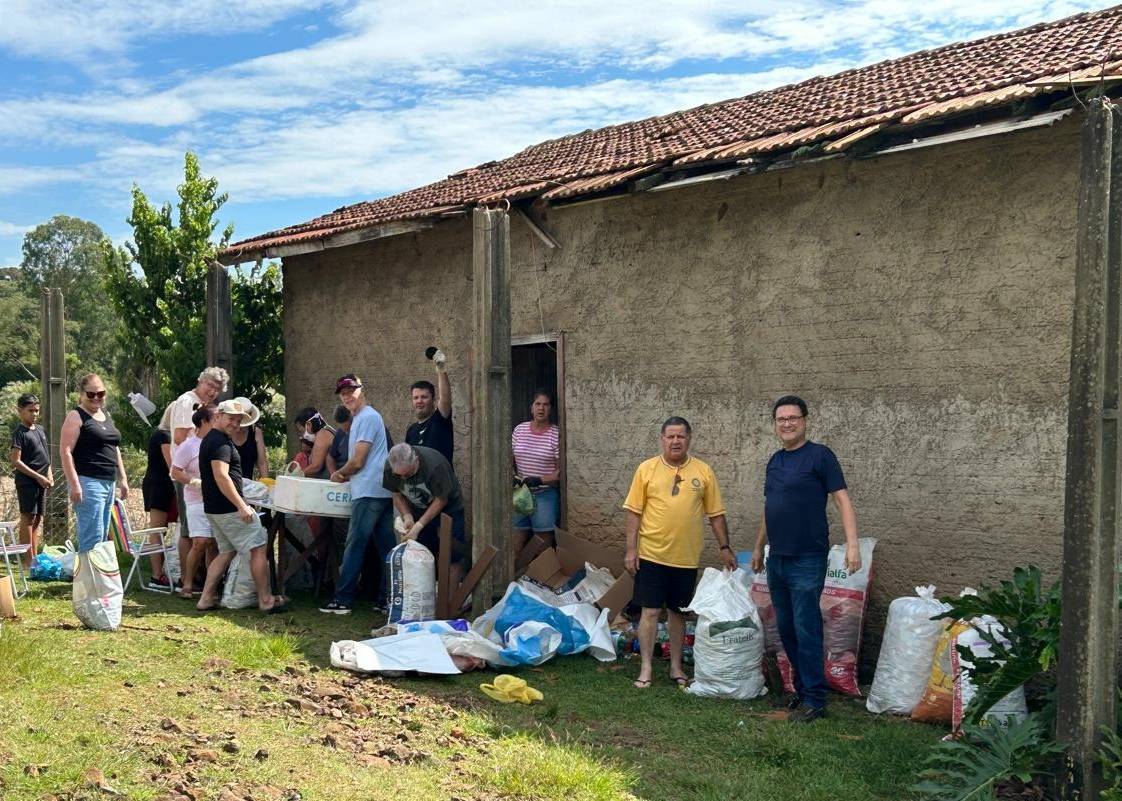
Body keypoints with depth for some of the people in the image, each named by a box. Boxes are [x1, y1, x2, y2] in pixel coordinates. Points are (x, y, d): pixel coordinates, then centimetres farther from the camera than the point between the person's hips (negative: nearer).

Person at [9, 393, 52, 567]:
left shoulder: (40, 429, 13)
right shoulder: (19, 433, -9)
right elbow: (16, 461, -14)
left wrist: (49, 475, 9)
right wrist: (38, 477, -15)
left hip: (41, 482, 7)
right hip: (27, 481, -7)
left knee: (37, 519, 10)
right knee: (28, 518, -6)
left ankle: (35, 557, 16)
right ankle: (28, 560, -2)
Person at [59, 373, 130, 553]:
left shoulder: (106, 415, 18)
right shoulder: (76, 416, -5)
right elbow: (66, 452, -13)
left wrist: (122, 478, 19)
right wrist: (74, 484, -20)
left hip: (108, 483, 8)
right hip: (88, 482, -8)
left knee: (102, 536, 10)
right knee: (93, 538, -13)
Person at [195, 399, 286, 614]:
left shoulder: (210, 439, 18)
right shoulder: (220, 442, -16)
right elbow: (221, 476, -25)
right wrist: (242, 506, -25)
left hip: (213, 508, 10)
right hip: (229, 508, -10)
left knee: (227, 552, 17)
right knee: (258, 549, -4)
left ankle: (206, 598, 14)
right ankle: (266, 600, 0)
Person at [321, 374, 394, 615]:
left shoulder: (367, 417, -10)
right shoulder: (360, 418, 22)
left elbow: (357, 462, -14)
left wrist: (339, 474, 3)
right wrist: (345, 475, 13)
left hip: (368, 494, -10)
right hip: (382, 492, 10)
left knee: (355, 546, -5)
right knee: (385, 548, 8)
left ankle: (343, 600, -1)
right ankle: (387, 599, 12)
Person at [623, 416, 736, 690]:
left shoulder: (703, 471, 2)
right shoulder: (647, 469, -2)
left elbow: (716, 514, 6)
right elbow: (634, 512, -2)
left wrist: (725, 548, 3)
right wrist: (631, 550, -5)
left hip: (687, 557, 2)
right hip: (652, 554, -2)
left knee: (677, 612, 13)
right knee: (650, 611, 2)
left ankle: (676, 667, 24)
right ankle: (646, 668, 12)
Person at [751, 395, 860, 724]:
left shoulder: (820, 456, -7)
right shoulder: (774, 461, 14)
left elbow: (842, 499, -12)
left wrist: (852, 543, -22)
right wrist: (759, 547, 25)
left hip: (807, 560, -7)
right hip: (777, 559, 7)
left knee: (806, 629, -5)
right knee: (786, 628, 12)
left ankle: (814, 699, 5)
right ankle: (802, 687, 25)